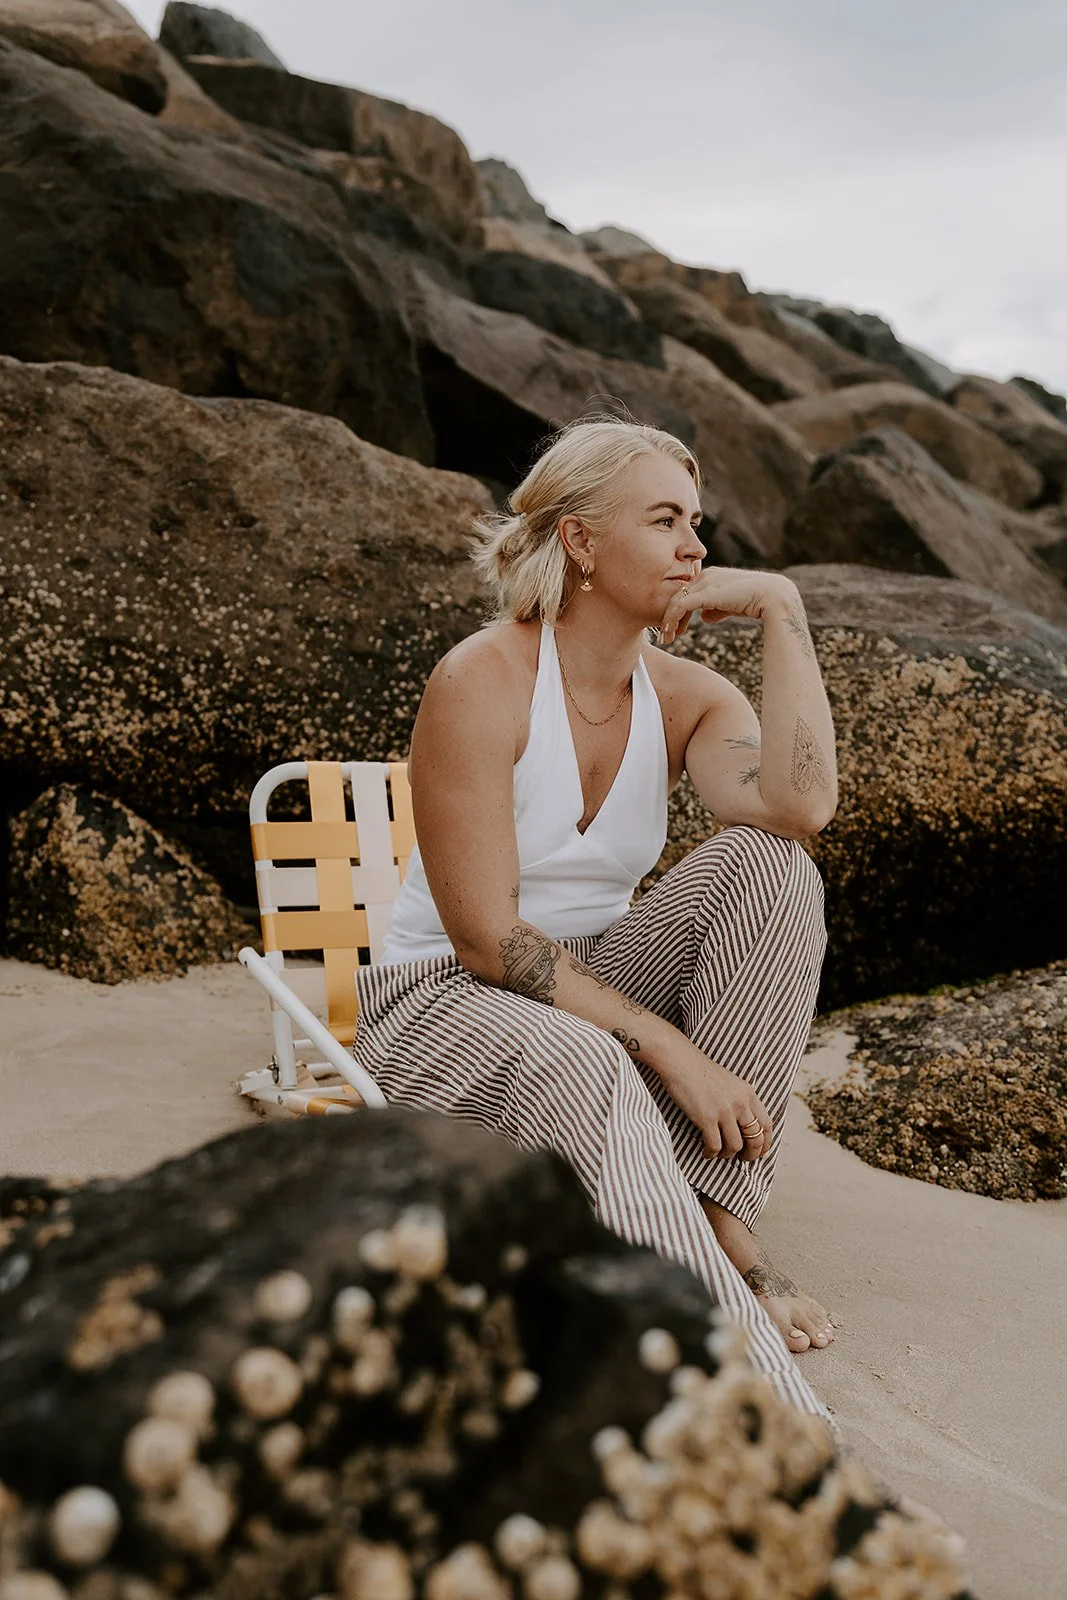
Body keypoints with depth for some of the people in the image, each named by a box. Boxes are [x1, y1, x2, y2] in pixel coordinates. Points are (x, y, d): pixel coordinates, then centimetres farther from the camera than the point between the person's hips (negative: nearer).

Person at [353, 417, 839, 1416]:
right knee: (586, 1071, -39)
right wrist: (668, 1049, -26)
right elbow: (486, 939, -21)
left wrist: (781, 609, -20)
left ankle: (717, 1216, -20)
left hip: (593, 984, 6)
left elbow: (799, 808, -25)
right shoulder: (480, 681, -18)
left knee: (770, 868, -19)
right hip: (441, 1000, -5)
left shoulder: (685, 695, -1)